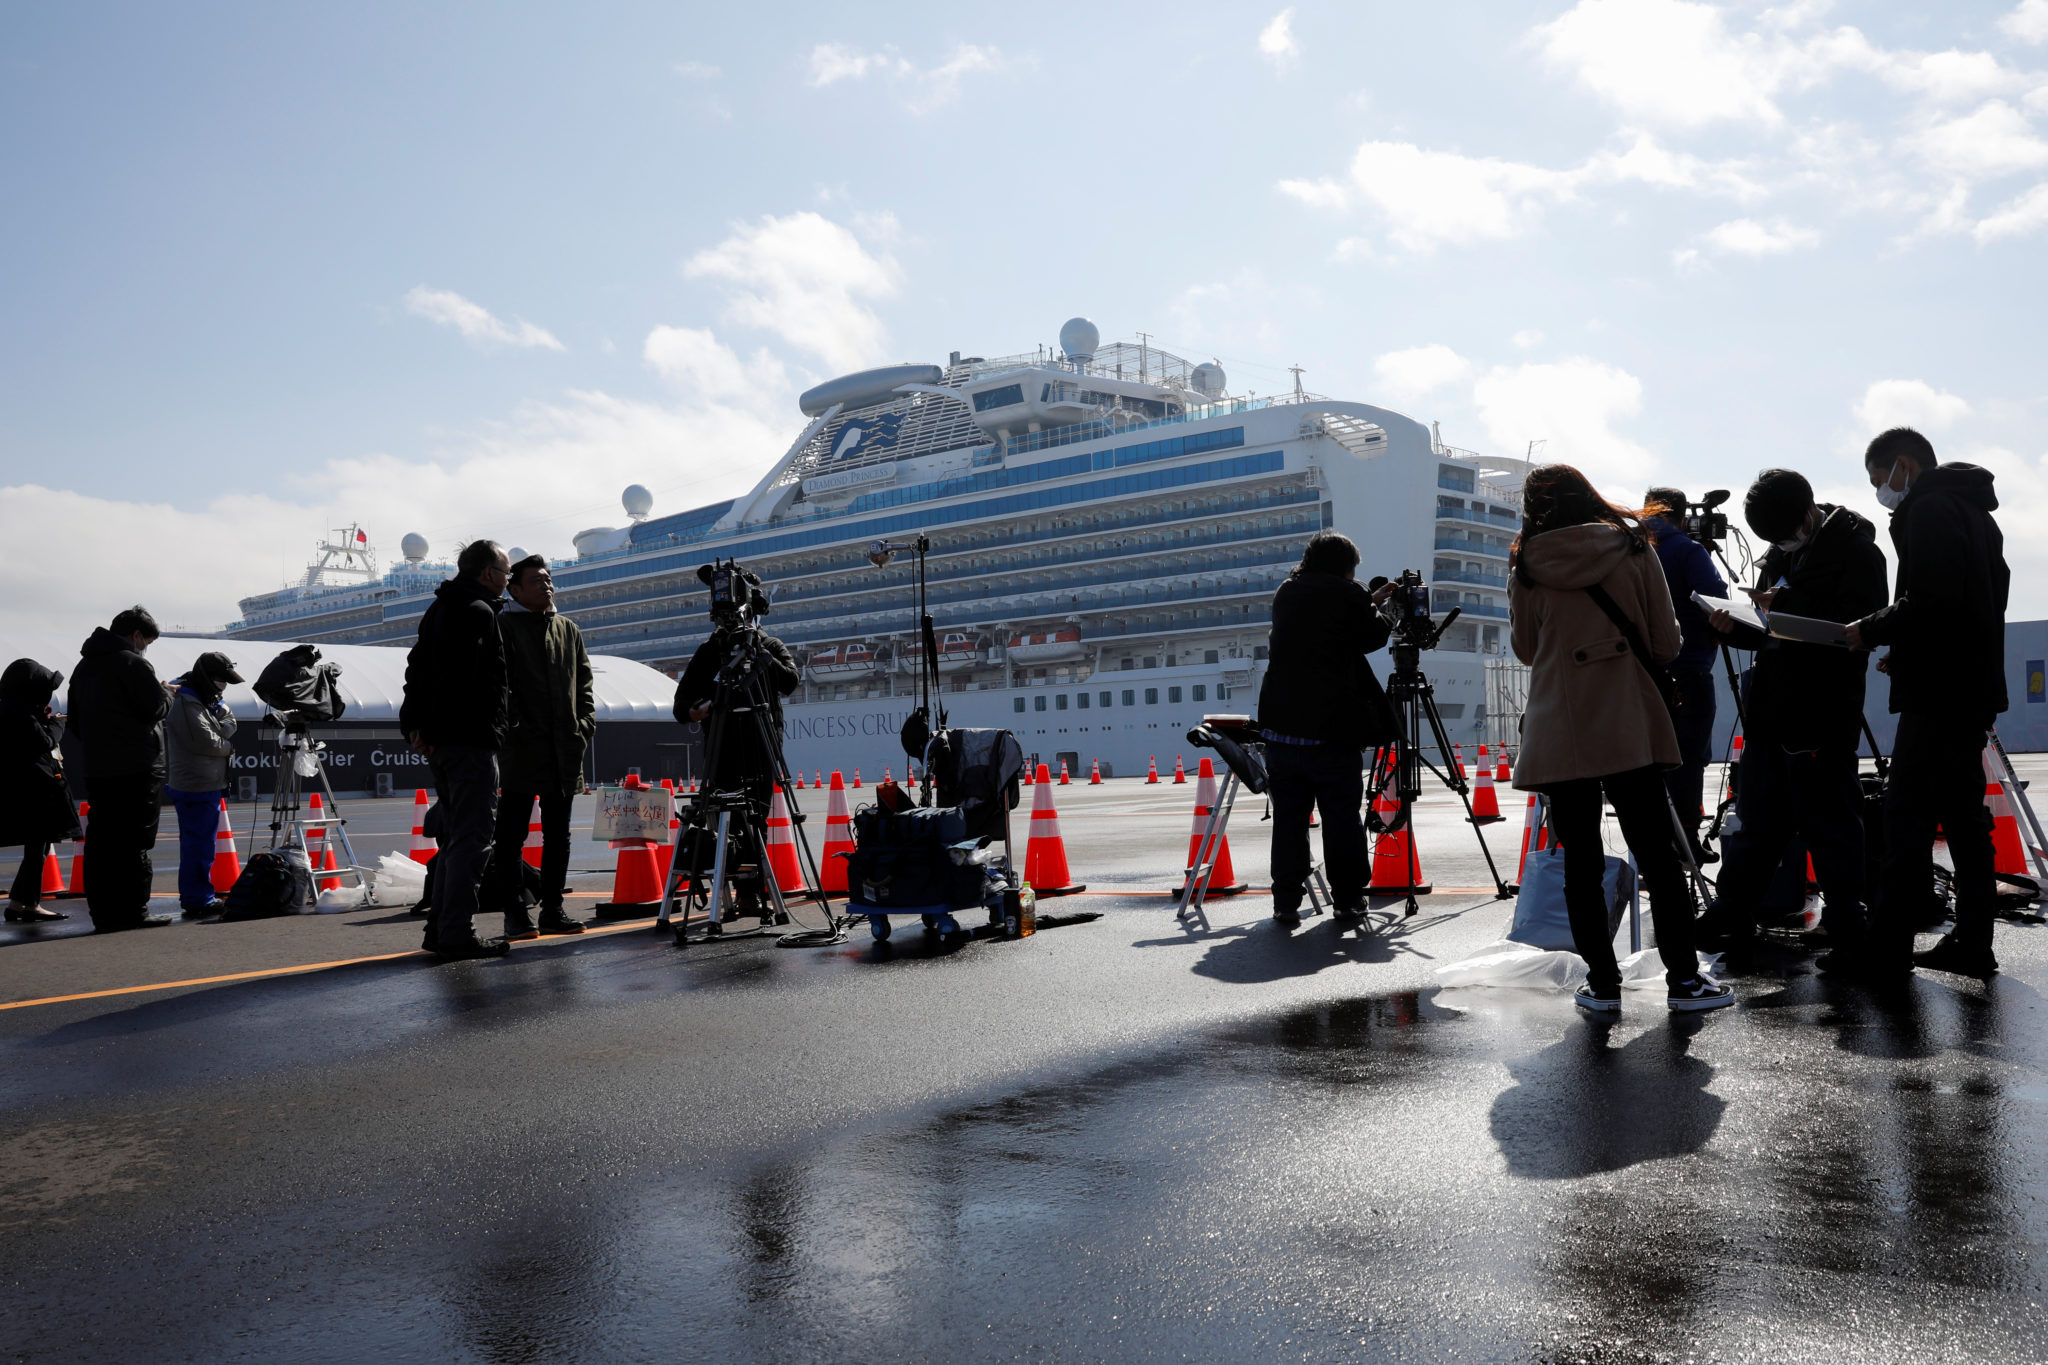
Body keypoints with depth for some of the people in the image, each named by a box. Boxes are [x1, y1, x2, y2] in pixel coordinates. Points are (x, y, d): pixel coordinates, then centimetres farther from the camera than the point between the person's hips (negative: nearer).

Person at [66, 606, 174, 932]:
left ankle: (103, 913, 11)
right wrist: (167, 694, 6)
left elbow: (75, 723, 21)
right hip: (137, 768, -8)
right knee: (135, 843, -4)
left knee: (101, 843, 8)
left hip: (97, 770, 8)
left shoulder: (84, 667, 18)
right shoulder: (132, 663, -10)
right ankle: (134, 911, -3)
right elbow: (156, 708, -13)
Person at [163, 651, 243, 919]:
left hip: (208, 786, 10)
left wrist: (221, 730, -10)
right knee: (199, 844, -9)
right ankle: (198, 901, -6)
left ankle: (197, 897, 26)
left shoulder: (209, 700, 17)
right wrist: (228, 745, -2)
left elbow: (230, 723, 11)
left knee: (199, 843, 17)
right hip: (196, 787, -10)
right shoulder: (184, 703, -15)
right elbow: (205, 741, -20)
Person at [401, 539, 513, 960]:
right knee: (471, 836, -7)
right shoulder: (478, 613, -11)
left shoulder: (437, 610, 20)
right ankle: (457, 933, -8)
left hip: (438, 740, 10)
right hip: (470, 740, -10)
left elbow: (417, 668, 17)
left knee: (455, 835, 16)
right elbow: (478, 679, -22)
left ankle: (440, 927, 18)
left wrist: (416, 724, 11)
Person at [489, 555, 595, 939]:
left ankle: (552, 909, 16)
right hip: (522, 749, -5)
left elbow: (584, 680, 18)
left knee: (558, 835, 9)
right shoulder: (504, 627, 0)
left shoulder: (568, 629, 16)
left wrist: (585, 722, 5)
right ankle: (515, 913, 4)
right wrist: (513, 727, -13)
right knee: (512, 835, -2)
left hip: (565, 748, 5)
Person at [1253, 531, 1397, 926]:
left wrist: (1369, 603, 26)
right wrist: (1378, 608, 25)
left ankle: (1286, 902, 7)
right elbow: (1373, 636, 6)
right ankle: (1348, 900, 8)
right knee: (1342, 816, 4)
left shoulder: (1287, 593, 13)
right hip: (1331, 729, -5)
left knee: (1288, 817, 7)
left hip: (1280, 724, 5)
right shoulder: (1348, 594, -4)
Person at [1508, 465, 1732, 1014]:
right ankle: (1683, 978, 10)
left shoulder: (1526, 565, 2)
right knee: (1658, 856, 6)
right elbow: (1666, 645, 4)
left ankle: (1602, 983, 9)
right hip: (1630, 730, 0)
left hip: (1557, 735, 0)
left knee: (1581, 862, 6)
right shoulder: (1633, 548, 3)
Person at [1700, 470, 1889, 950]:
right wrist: (1736, 627, 0)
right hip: (1770, 712, 8)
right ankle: (1730, 916, 20)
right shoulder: (1779, 554, 16)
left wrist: (1783, 605, -22)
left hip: (1822, 716, -7)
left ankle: (1846, 928, 11)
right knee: (1756, 819, 13)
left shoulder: (1856, 550, -6)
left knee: (1829, 824, 0)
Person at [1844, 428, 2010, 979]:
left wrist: (1871, 631, -10)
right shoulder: (1972, 511, 21)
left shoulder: (1928, 510, -11)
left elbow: (1931, 601, -23)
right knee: (1963, 815, 12)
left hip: (1939, 691, -10)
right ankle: (1972, 944, 16)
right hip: (1973, 686, 10)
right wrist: (1903, 652, 16)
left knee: (1907, 816, -8)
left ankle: (1886, 951, -7)